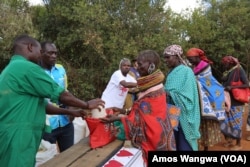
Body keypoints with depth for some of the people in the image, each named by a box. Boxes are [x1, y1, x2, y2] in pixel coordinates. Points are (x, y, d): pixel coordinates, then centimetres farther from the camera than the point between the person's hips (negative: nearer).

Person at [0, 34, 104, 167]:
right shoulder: (26, 67, -15)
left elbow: (40, 104, 18)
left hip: (12, 135, 10)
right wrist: (87, 105, 3)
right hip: (17, 137, -10)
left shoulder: (11, 69, 19)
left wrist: (70, 112, 16)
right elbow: (61, 95, -11)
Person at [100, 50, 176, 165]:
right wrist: (124, 111, 4)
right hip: (153, 135, 9)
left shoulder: (153, 91, -23)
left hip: (153, 137, -9)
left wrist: (118, 118, -22)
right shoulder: (151, 86, 6)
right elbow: (142, 112, 9)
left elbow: (142, 119, -22)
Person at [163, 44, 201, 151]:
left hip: (183, 117, -7)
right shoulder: (171, 73, 13)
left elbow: (186, 96, -17)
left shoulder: (186, 72, -10)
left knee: (184, 146, 2)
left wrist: (169, 94, -23)